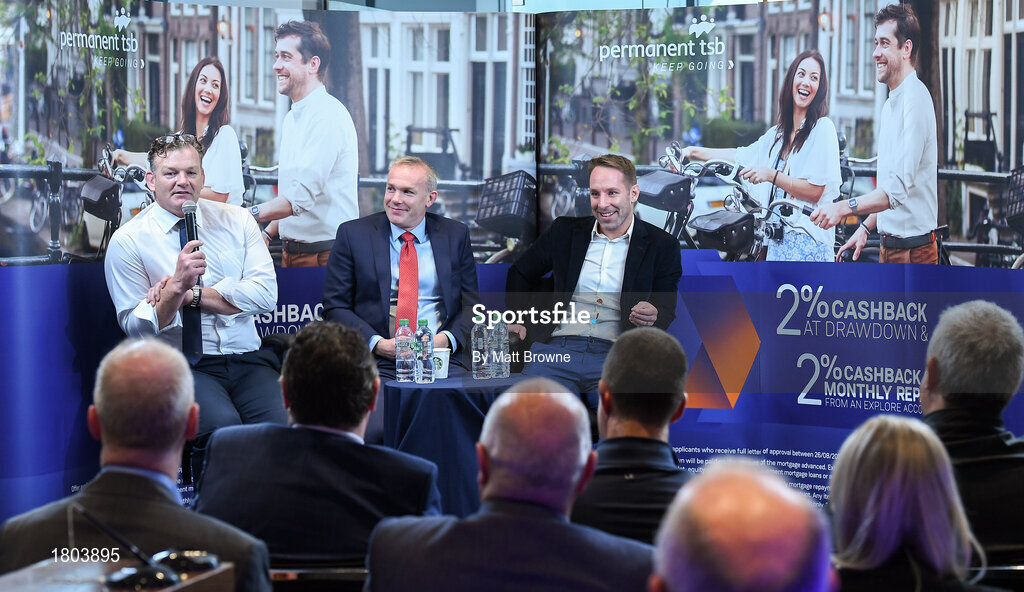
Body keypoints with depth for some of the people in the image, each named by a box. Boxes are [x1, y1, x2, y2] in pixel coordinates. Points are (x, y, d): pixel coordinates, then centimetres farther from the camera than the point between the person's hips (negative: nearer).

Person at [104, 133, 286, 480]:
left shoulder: (236, 222, 11)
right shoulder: (128, 241, 3)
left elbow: (265, 294, -2)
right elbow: (137, 328, -3)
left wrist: (193, 294, -9)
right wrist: (177, 287, -20)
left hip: (247, 362, 3)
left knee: (282, 424, -27)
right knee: (222, 425, -33)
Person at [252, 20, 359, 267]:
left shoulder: (329, 115, -16)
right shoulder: (291, 118, 17)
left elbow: (302, 196, -25)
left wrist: (251, 215, -31)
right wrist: (267, 233, 11)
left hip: (325, 256, -9)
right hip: (291, 253, 9)